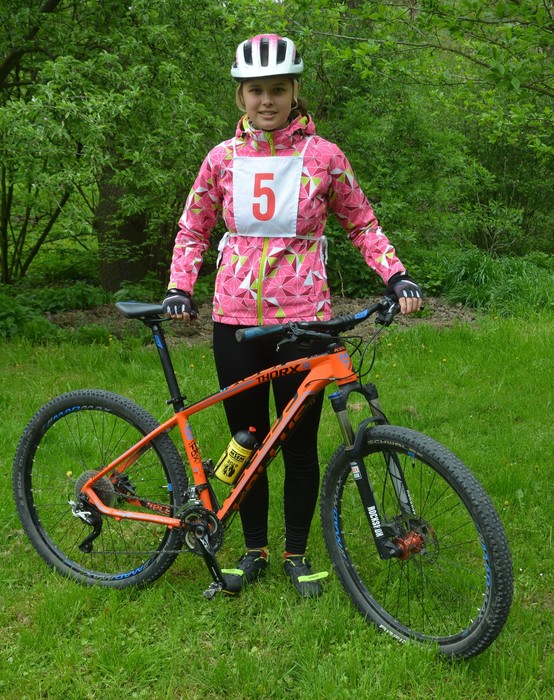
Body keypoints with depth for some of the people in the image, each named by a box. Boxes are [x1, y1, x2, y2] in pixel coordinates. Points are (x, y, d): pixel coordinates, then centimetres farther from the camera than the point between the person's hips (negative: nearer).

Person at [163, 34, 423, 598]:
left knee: (300, 445, 7)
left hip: (303, 319, -2)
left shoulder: (323, 156, -2)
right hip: (235, 319, 2)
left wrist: (397, 277, -7)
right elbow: (192, 230, 12)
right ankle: (254, 549, 28)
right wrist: (179, 289, -2)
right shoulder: (224, 158, 3)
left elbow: (361, 224, 7)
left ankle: (297, 554, 25)